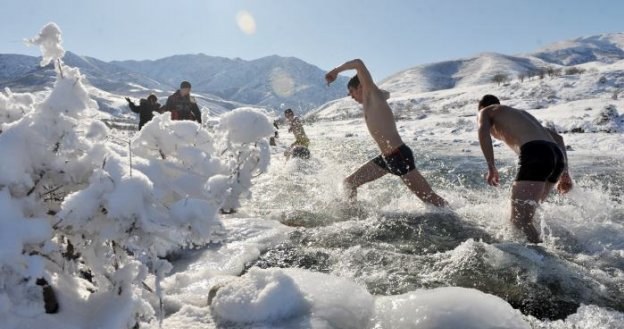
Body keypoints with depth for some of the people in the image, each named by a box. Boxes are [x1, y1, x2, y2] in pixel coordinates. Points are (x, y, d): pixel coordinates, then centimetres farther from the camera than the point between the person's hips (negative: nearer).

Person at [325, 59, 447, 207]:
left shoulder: (373, 95, -10)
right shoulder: (372, 100, 14)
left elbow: (359, 63, -21)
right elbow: (386, 93, 40)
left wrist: (335, 71, -10)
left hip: (400, 156, -10)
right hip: (386, 158, 10)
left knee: (428, 197, -1)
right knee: (349, 183, 10)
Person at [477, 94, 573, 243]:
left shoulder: (486, 111, 21)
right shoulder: (521, 113, 39)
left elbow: (483, 131, -5)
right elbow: (557, 137, 32)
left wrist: (491, 167, -8)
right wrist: (564, 172, 25)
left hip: (535, 154, -8)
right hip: (557, 154, 8)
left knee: (519, 220, -12)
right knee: (525, 212, 21)